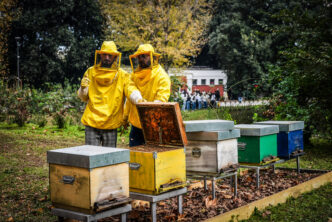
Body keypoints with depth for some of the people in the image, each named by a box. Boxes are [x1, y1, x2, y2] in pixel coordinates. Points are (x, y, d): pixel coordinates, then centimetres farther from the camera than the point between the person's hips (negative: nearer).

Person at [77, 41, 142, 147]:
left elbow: (131, 90, -11)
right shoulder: (90, 72, 8)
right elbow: (83, 97, 13)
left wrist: (139, 100, -32)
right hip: (91, 122, 1)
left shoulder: (122, 75, 3)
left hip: (111, 124, 0)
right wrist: (83, 88, -10)